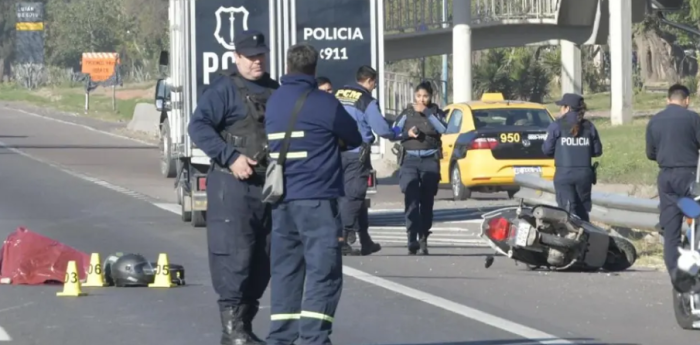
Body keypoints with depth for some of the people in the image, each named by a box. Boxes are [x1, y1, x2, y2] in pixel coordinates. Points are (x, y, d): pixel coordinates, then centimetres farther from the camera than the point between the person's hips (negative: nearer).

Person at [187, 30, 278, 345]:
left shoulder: (275, 91, 17)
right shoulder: (225, 89, -6)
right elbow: (198, 127, -16)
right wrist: (231, 157, -22)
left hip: (269, 185, 7)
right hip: (234, 185, -7)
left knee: (263, 258, 9)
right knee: (235, 254, -11)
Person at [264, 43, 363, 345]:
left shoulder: (272, 103, 9)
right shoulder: (324, 104, -6)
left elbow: (272, 142, 14)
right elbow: (354, 139, 5)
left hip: (281, 200, 6)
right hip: (316, 199, -6)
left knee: (285, 270, 12)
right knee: (323, 271, -6)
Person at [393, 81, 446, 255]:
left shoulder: (436, 112, 6)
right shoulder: (407, 113, 7)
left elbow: (443, 129, -13)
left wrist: (426, 112, -15)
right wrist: (407, 134, -13)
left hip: (430, 160, 1)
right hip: (410, 159, -1)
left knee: (427, 201, 3)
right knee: (411, 200, -14)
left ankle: (423, 238, 16)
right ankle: (412, 240, -20)